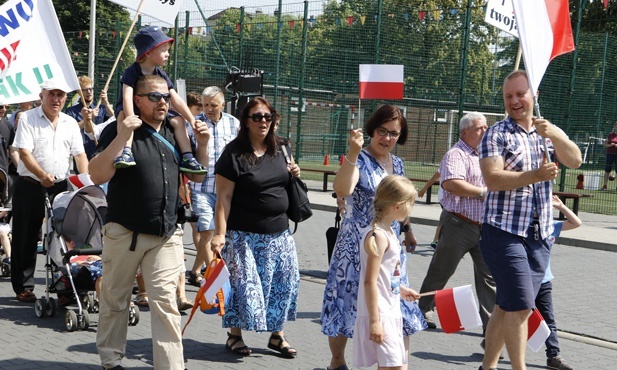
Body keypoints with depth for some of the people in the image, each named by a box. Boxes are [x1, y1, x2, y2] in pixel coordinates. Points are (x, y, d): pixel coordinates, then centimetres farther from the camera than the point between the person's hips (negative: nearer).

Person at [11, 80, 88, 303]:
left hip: (60, 187, 4)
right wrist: (42, 175, -27)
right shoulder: (28, 119, -2)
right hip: (30, 187, -3)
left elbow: (79, 154, 8)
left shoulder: (70, 123, 12)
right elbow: (24, 152, -12)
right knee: (26, 239, 2)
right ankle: (23, 287, 11)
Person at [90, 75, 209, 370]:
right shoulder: (119, 131, -5)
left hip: (166, 235, 3)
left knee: (165, 302, -4)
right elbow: (97, 175, -17)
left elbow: (196, 176, 19)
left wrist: (202, 144, 2)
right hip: (124, 232, -3)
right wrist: (121, 137, -25)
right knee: (115, 298, 10)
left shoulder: (174, 132, 11)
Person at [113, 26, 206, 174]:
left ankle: (187, 157, -10)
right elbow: (127, 96, -33)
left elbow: (176, 100, -5)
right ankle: (125, 151, -52)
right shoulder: (132, 72, -19)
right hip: (132, 110, -6)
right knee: (124, 115, -39)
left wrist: (192, 120, -14)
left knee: (178, 120, -9)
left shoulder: (161, 75, -2)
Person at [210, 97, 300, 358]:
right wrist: (219, 233, -18)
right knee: (244, 284, -3)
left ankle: (277, 335, 21)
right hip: (245, 235, -6)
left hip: (279, 233, 6)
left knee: (285, 282, 6)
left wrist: (293, 175, 3)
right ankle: (234, 335, 16)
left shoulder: (279, 150, 9)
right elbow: (223, 197, -12)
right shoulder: (234, 153, -10)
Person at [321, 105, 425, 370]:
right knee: (348, 300, 3)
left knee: (397, 304, 5)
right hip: (357, 246, -6)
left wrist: (407, 229, 21)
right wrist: (353, 154, -37)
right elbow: (342, 190, -31)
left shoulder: (397, 163, 11)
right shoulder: (359, 159, -11)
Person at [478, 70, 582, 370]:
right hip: (505, 234, -5)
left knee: (506, 307, 12)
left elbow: (575, 161, -6)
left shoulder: (549, 133, 11)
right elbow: (492, 179, -17)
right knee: (520, 307, -11)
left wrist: (555, 135, -25)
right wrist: (536, 176, -29)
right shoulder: (497, 134, -4)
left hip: (540, 237, 5)